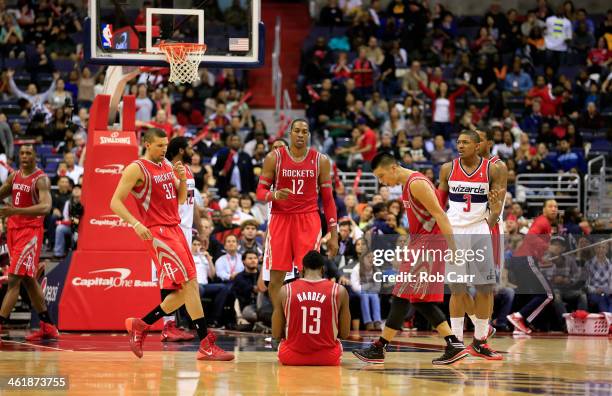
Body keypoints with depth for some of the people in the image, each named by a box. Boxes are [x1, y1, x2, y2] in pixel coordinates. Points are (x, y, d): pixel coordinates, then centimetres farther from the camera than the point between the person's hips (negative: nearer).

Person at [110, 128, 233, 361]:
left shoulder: (168, 166, 15)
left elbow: (181, 199, 19)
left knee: (185, 290, 6)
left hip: (175, 229, 8)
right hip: (157, 233, -8)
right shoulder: (136, 169, -7)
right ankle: (206, 345, -15)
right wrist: (135, 224, -23)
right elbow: (115, 202, -11)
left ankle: (140, 325, 19)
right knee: (190, 283, -15)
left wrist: (182, 179, -1)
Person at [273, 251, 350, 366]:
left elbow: (276, 334, 3)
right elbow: (345, 334, 3)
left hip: (292, 358, 0)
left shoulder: (285, 290, -2)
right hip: (327, 359, 0)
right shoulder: (339, 291, -3)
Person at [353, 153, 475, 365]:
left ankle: (379, 348, -4)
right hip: (421, 244, 11)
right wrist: (409, 248, 22)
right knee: (420, 299, 10)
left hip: (429, 244, -11)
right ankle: (454, 345, 8)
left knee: (402, 295, -8)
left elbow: (440, 216, -20)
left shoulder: (417, 184, -16)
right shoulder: (408, 184, 16)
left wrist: (454, 250, -24)